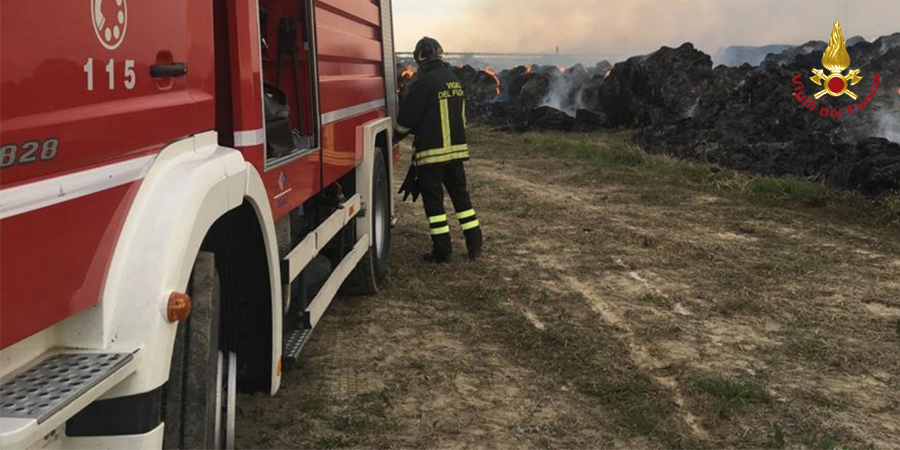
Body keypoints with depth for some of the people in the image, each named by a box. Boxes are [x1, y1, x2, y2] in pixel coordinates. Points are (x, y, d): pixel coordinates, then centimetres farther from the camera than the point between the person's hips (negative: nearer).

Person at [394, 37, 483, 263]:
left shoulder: (422, 83, -14)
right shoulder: (455, 82, 8)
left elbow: (406, 118, -9)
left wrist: (394, 138, 9)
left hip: (431, 151, -6)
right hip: (457, 149, 7)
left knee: (434, 200, 2)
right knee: (460, 195, 14)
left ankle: (443, 251, 4)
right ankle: (474, 245, 16)